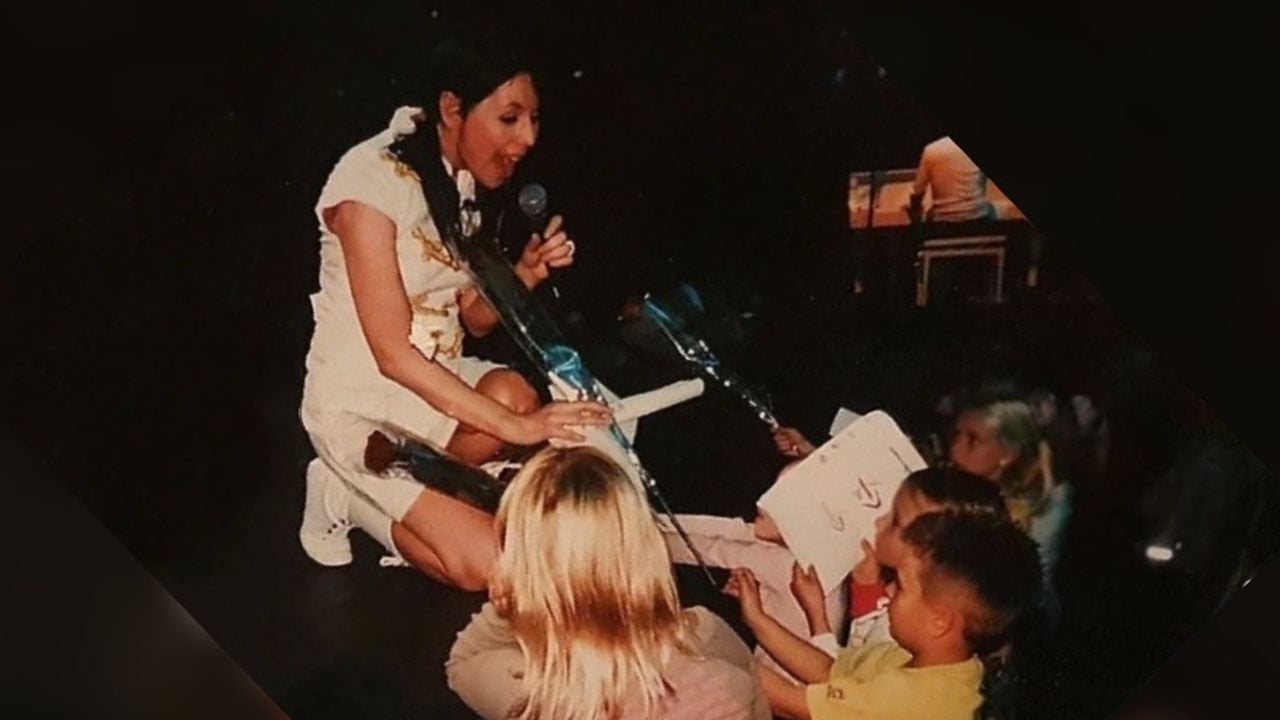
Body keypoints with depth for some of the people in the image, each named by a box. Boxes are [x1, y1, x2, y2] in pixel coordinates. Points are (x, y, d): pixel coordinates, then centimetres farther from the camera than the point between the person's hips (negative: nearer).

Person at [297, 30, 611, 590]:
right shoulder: (372, 179, -21)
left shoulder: (460, 181, 3)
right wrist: (515, 426, -27)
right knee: (489, 564, -18)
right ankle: (350, 496, 6)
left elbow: (474, 319, 7)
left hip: (435, 381, 7)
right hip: (360, 405, -7)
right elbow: (393, 354, -23)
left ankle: (376, 489, -2)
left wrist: (525, 273, -13)